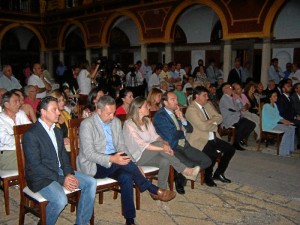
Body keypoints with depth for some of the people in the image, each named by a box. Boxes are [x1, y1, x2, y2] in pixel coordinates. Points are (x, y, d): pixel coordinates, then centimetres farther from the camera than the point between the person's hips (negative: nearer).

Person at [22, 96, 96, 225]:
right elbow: (35, 166, -19)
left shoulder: (57, 131, 11)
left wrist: (69, 174, -6)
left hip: (60, 171, 8)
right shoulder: (31, 134, -15)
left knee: (91, 182, -6)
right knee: (60, 200, -32)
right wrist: (61, 180, -21)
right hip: (40, 177, -8)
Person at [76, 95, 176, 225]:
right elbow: (88, 153, -18)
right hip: (93, 165, -5)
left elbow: (121, 145, 8)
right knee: (122, 163, -32)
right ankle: (154, 190, -20)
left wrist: (132, 164, -9)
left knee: (126, 176, -27)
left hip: (113, 163, 5)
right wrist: (111, 159, -33)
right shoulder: (87, 124, -12)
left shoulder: (116, 122, 6)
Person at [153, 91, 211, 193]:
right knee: (189, 165, -28)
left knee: (206, 161, -5)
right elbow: (171, 136, -18)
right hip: (171, 148, -8)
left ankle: (181, 175, 11)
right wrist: (183, 131, 2)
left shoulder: (177, 112, 14)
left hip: (184, 145, 8)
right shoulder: (159, 116, -11)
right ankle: (179, 180, 8)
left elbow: (190, 129, 14)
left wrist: (182, 119, -5)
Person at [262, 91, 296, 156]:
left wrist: (285, 120, -3)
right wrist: (283, 121, -21)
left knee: (292, 128, -10)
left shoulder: (275, 105, 17)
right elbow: (272, 118, -17)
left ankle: (289, 148, -8)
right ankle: (283, 151, -21)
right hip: (269, 125, -8)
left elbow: (278, 116, 15)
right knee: (288, 130, -24)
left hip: (276, 123, 8)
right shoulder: (266, 106, -10)